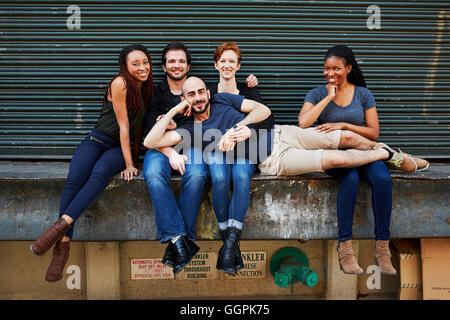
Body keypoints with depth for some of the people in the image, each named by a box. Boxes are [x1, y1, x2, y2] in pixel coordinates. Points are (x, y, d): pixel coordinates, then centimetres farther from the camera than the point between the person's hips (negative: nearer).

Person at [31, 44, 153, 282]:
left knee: (100, 172, -34)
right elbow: (123, 125, -12)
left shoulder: (146, 88, 11)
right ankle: (62, 247, -35)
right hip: (97, 140, -3)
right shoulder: (120, 83, -9)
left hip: (120, 148, 3)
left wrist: (130, 162, 8)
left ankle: (61, 225, -39)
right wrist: (128, 164, -14)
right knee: (74, 179, -32)